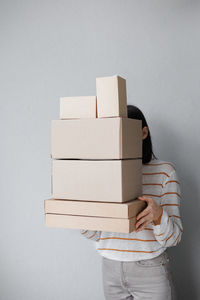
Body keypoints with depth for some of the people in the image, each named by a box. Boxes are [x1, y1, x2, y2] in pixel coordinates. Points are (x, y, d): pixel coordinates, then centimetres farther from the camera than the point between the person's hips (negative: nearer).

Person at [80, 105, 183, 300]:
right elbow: (97, 234, 4)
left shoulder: (164, 171, -6)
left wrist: (158, 215, -29)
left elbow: (172, 239, -10)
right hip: (110, 268, 3)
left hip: (150, 270, -2)